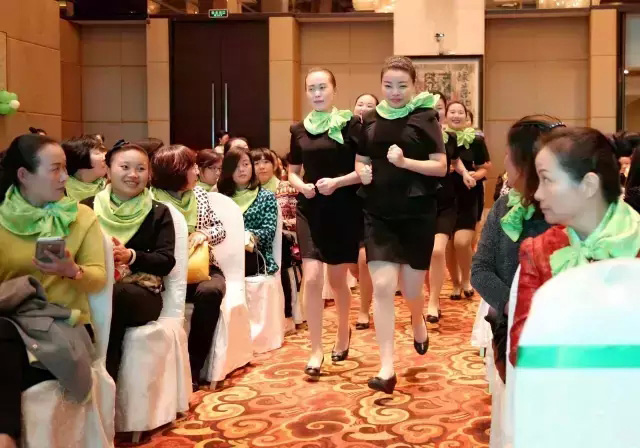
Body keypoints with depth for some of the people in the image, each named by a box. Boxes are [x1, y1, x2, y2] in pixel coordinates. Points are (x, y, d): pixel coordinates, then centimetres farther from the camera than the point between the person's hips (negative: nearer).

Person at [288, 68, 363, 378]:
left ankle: (343, 334, 38)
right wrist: (301, 186, -6)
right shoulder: (299, 129, 6)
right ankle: (316, 350, 1)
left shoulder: (350, 124, -5)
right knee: (312, 277, -9)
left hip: (344, 210, -2)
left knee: (337, 278, 11)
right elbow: (293, 172, 15)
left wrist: (337, 182, -21)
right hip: (310, 210, 2)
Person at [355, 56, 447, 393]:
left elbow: (441, 167, -7)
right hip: (378, 214, 2)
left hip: (417, 214, -2)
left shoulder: (424, 118, -4)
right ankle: (387, 367, -3)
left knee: (411, 288, 9)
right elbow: (360, 161, 15)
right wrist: (363, 172, -8)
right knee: (382, 286, -7)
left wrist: (404, 162, -22)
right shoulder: (371, 121, 5)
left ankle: (418, 320, 47)